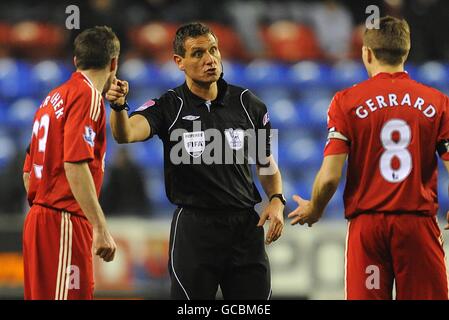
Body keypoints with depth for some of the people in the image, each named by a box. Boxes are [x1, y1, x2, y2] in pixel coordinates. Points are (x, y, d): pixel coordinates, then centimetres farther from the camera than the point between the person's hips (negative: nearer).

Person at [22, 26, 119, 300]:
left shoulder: (54, 98, 18)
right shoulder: (87, 95, -9)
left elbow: (28, 173, 21)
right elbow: (75, 165, -20)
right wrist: (101, 228, -22)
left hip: (37, 220, 9)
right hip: (64, 223, -9)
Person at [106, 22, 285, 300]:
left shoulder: (248, 104, 3)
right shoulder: (169, 107, -6)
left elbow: (266, 162, 15)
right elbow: (126, 134, -24)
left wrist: (276, 200, -3)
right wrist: (119, 106, -46)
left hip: (245, 225, 3)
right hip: (193, 228, -3)